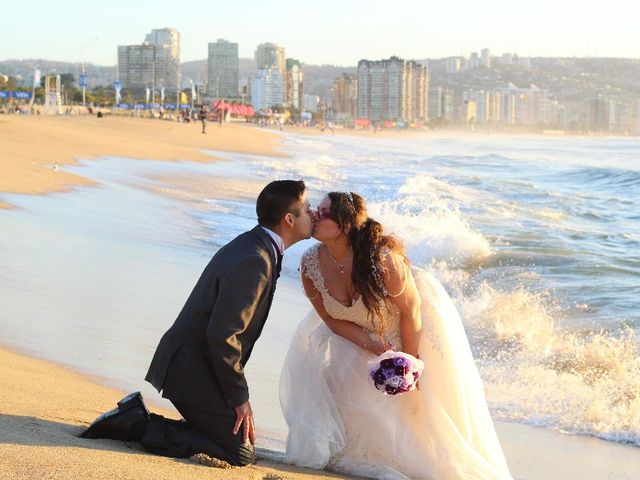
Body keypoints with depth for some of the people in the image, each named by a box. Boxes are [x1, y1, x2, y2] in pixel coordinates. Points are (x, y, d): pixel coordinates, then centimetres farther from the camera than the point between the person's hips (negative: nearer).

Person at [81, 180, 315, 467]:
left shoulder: (252, 246, 11)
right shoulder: (254, 261, -21)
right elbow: (222, 334, -25)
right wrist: (239, 397, -16)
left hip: (184, 363, 10)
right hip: (193, 371, -10)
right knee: (241, 453, -6)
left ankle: (139, 412, 9)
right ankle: (140, 425, -8)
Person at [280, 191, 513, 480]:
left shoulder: (382, 259, -40)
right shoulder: (310, 265, -25)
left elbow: (410, 310, -25)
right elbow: (331, 318, -11)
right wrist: (369, 344, -24)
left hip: (414, 326, -4)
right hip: (360, 331, 4)